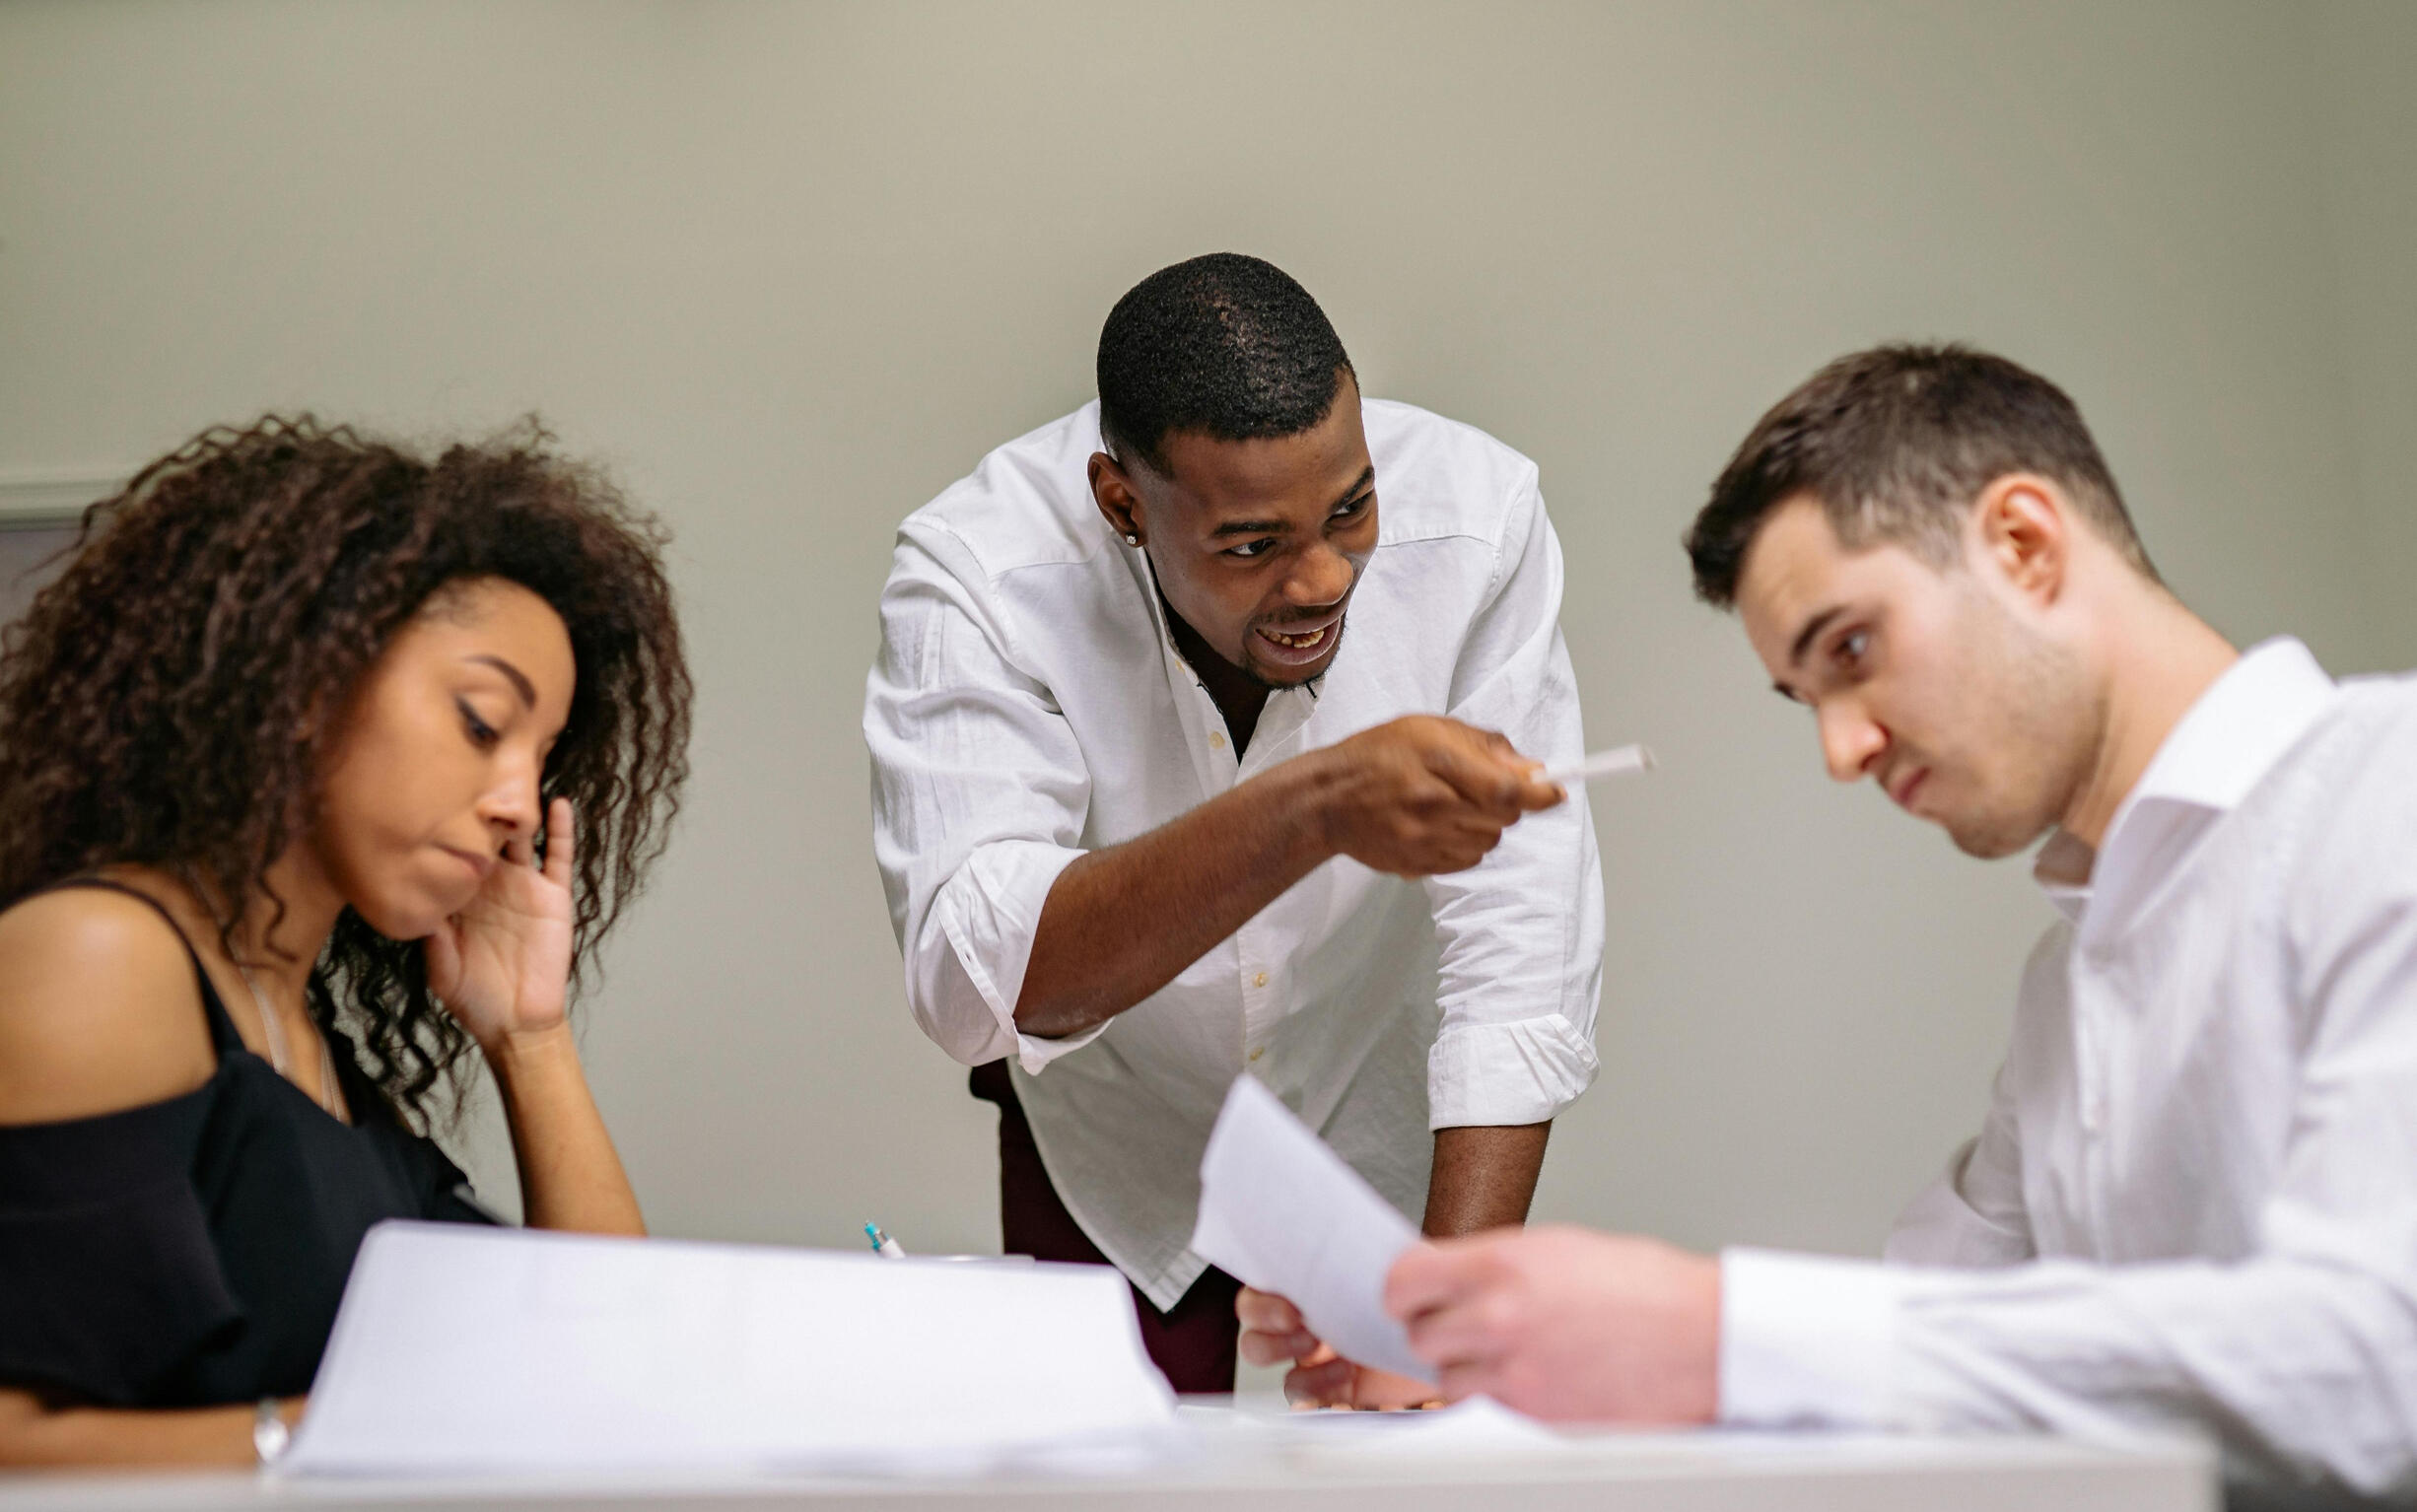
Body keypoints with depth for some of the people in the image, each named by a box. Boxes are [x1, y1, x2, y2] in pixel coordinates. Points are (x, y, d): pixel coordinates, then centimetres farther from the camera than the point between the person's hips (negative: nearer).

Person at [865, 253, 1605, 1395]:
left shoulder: (1475, 518, -25)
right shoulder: (975, 574, -28)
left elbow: (1518, 962, -26)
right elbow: (971, 984, -41)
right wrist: (1315, 807, -54)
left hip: (1389, 1149, 1)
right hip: (1114, 1171, 0)